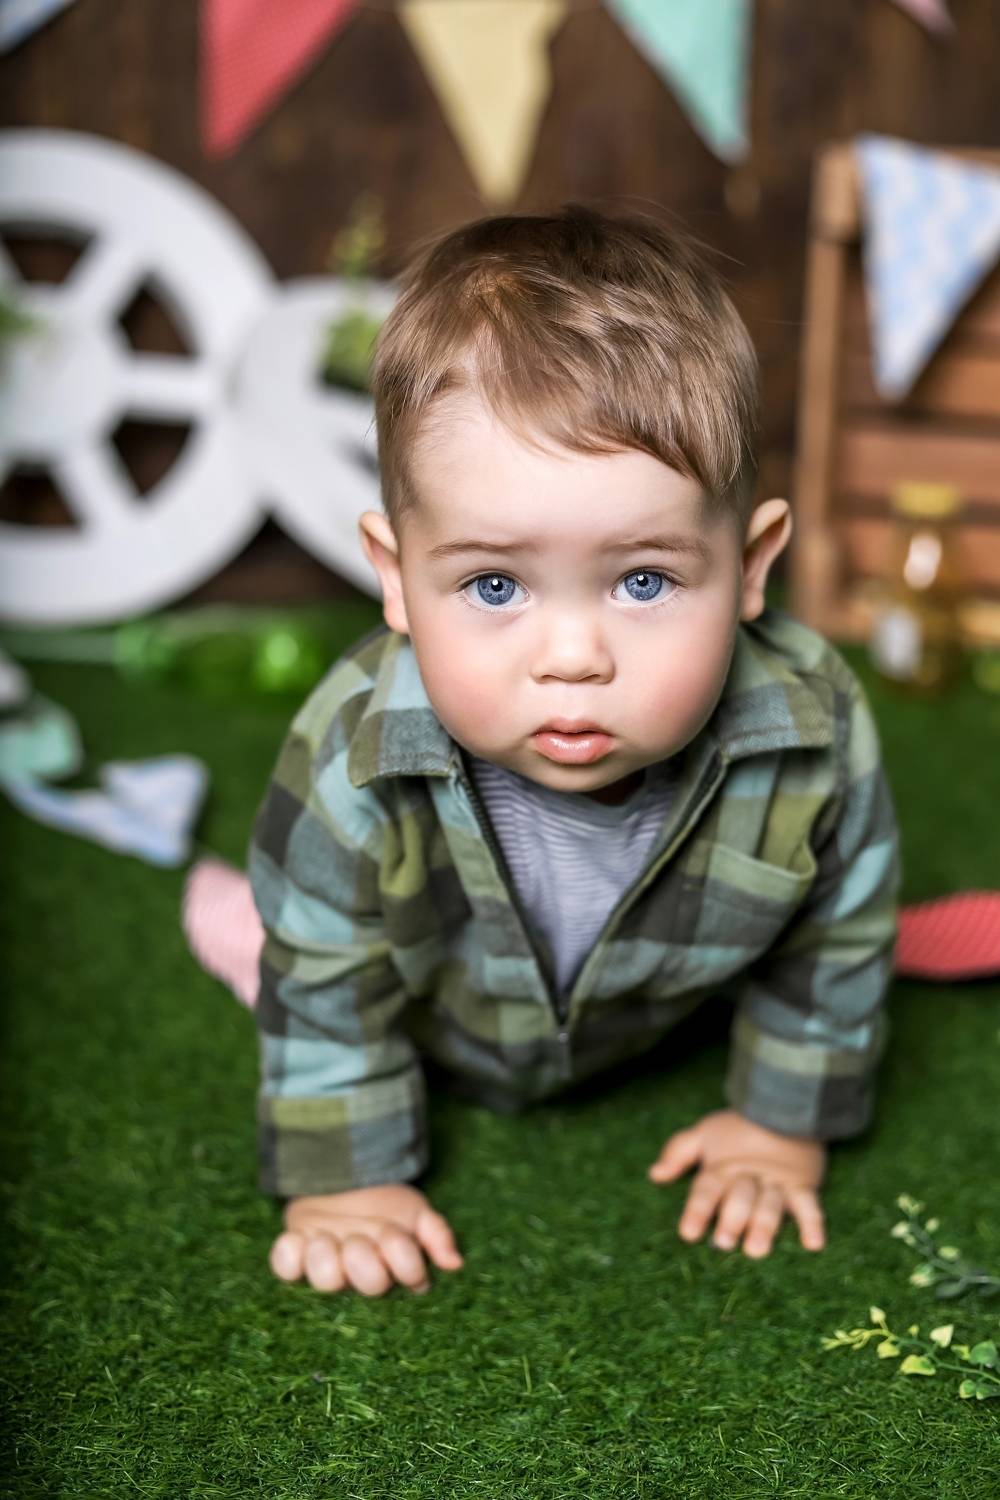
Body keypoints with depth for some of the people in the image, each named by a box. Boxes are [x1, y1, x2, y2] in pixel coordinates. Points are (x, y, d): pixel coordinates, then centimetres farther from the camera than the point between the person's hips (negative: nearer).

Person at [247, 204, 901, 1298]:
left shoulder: (813, 738, -39)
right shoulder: (356, 763, -43)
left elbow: (836, 939, -16)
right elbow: (329, 980, -23)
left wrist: (785, 1120, -5)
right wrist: (343, 1179, -13)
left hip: (650, 1034, 3)